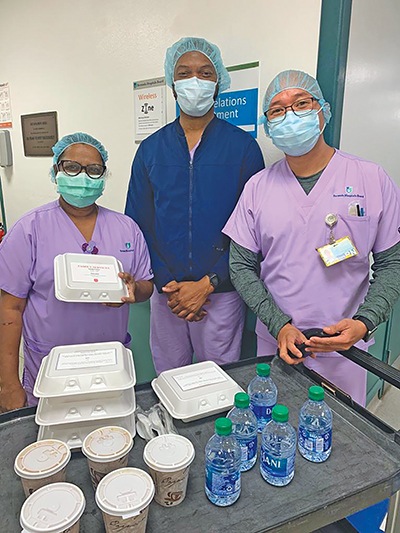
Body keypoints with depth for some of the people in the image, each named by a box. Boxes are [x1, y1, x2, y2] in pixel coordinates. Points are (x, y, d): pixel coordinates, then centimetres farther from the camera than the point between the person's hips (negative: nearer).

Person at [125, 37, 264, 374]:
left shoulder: (243, 146, -1)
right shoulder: (151, 149, 5)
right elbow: (138, 223, 4)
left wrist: (208, 283, -12)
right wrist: (167, 285, -7)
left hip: (221, 293, -2)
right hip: (165, 294, 2)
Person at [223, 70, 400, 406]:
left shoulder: (373, 180, -6)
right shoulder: (259, 187, -3)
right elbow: (242, 266, -2)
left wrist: (364, 322, -18)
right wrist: (279, 326, -13)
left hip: (344, 349, 0)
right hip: (275, 343, 1)